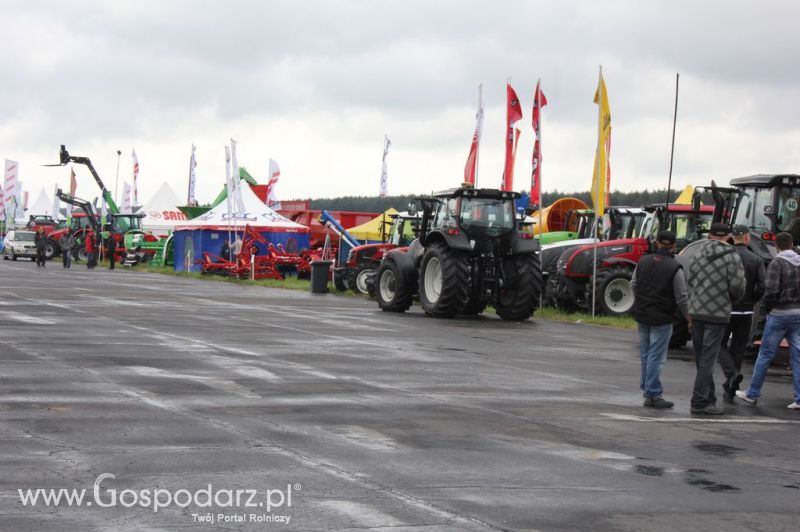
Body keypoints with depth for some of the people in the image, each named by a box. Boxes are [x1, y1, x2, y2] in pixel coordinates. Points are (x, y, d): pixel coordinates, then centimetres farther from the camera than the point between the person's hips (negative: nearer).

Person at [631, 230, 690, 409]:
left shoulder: (643, 261, 4)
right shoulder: (675, 268, -14)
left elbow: (633, 285, 14)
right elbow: (681, 298, -12)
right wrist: (689, 317, 2)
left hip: (641, 315, 6)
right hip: (661, 319, -6)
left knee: (645, 355, 15)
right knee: (656, 357, -3)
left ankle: (647, 390, 23)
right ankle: (653, 395, -2)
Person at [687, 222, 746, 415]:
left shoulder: (698, 255, 8)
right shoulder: (732, 257, -7)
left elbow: (690, 282, 10)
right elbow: (738, 285, -10)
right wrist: (733, 299, 9)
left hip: (696, 312, 5)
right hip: (717, 313, -5)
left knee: (701, 357, 13)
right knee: (708, 358, -4)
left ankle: (708, 398, 21)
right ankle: (700, 401, -7)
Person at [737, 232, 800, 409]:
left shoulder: (777, 263, -11)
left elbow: (771, 289, -18)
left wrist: (767, 306, -2)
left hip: (779, 314, -5)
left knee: (765, 355, 5)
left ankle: (752, 394, 13)